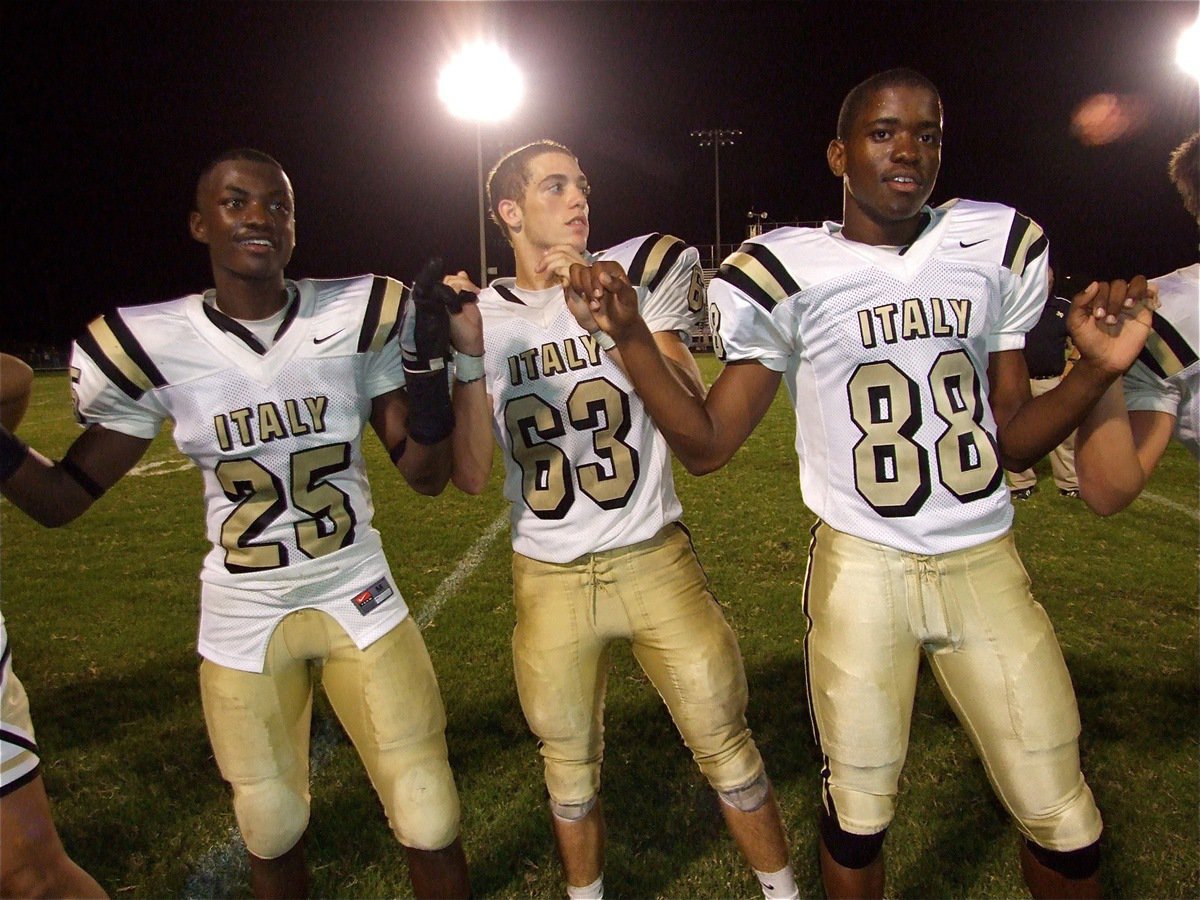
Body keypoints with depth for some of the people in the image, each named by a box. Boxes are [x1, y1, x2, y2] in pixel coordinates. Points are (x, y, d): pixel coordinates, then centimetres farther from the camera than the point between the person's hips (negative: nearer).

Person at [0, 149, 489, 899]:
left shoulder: (359, 318, -8)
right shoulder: (156, 345, -7)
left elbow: (428, 476, -4)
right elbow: (65, 497, 0)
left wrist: (430, 363, -18)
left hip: (360, 598, 0)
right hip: (243, 619, 1)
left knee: (430, 823, 4)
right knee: (273, 834, 16)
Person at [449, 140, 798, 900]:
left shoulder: (636, 271, -2)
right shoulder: (484, 317, 2)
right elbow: (475, 476, -5)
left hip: (654, 559, -1)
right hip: (549, 578, 2)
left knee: (727, 746, 9)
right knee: (570, 767, 16)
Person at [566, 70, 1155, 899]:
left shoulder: (999, 250, 4)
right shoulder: (791, 273, -4)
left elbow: (1014, 442, 8)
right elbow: (707, 444, -5)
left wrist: (1098, 369, -9)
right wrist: (630, 335, -16)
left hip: (988, 564, 3)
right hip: (862, 569, -2)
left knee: (1066, 823, 12)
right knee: (857, 814, 9)